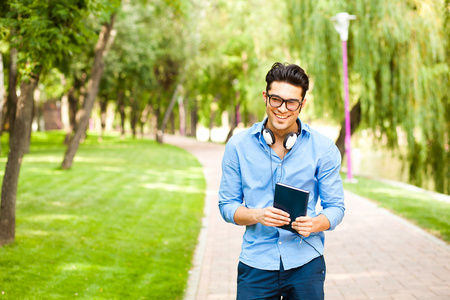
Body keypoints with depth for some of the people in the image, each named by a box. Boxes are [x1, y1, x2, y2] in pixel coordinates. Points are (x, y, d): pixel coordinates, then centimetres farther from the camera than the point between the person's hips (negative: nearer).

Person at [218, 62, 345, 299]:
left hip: (305, 264, 0)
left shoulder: (323, 149, 0)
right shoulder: (238, 146, 1)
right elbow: (227, 205, 4)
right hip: (256, 264, 0)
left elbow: (335, 206, 4)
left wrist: (315, 224, -19)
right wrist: (257, 215, -16)